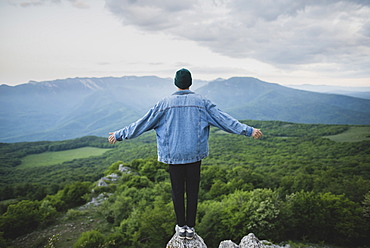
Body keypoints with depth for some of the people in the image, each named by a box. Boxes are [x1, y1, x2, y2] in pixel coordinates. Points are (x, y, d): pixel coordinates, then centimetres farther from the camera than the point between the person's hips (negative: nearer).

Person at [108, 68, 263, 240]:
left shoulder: (165, 103, -2)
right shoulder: (201, 102, 0)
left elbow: (143, 123, -1)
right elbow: (225, 120, -2)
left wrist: (119, 135, 9)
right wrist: (249, 130, 4)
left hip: (173, 154, 0)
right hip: (195, 154, 1)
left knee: (177, 190, 10)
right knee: (192, 190, 10)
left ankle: (181, 227, 21)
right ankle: (190, 228, 19)